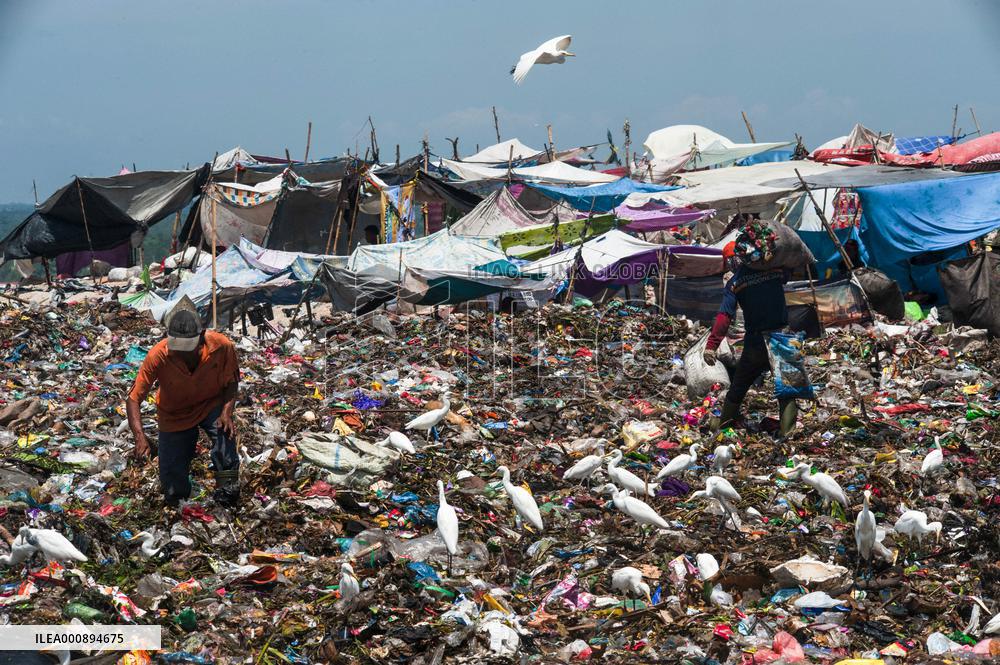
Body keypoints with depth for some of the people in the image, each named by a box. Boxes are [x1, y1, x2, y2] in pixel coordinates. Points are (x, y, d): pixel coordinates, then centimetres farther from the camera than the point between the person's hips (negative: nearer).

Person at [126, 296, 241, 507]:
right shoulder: (158, 356, -31)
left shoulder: (221, 346, -28)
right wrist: (140, 436, -41)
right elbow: (133, 400, -26)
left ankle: (227, 491, -17)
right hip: (174, 416, 0)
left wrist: (227, 412, -26)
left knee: (224, 429, -35)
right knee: (173, 491, -3)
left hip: (211, 404, 0)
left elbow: (231, 382, -9)